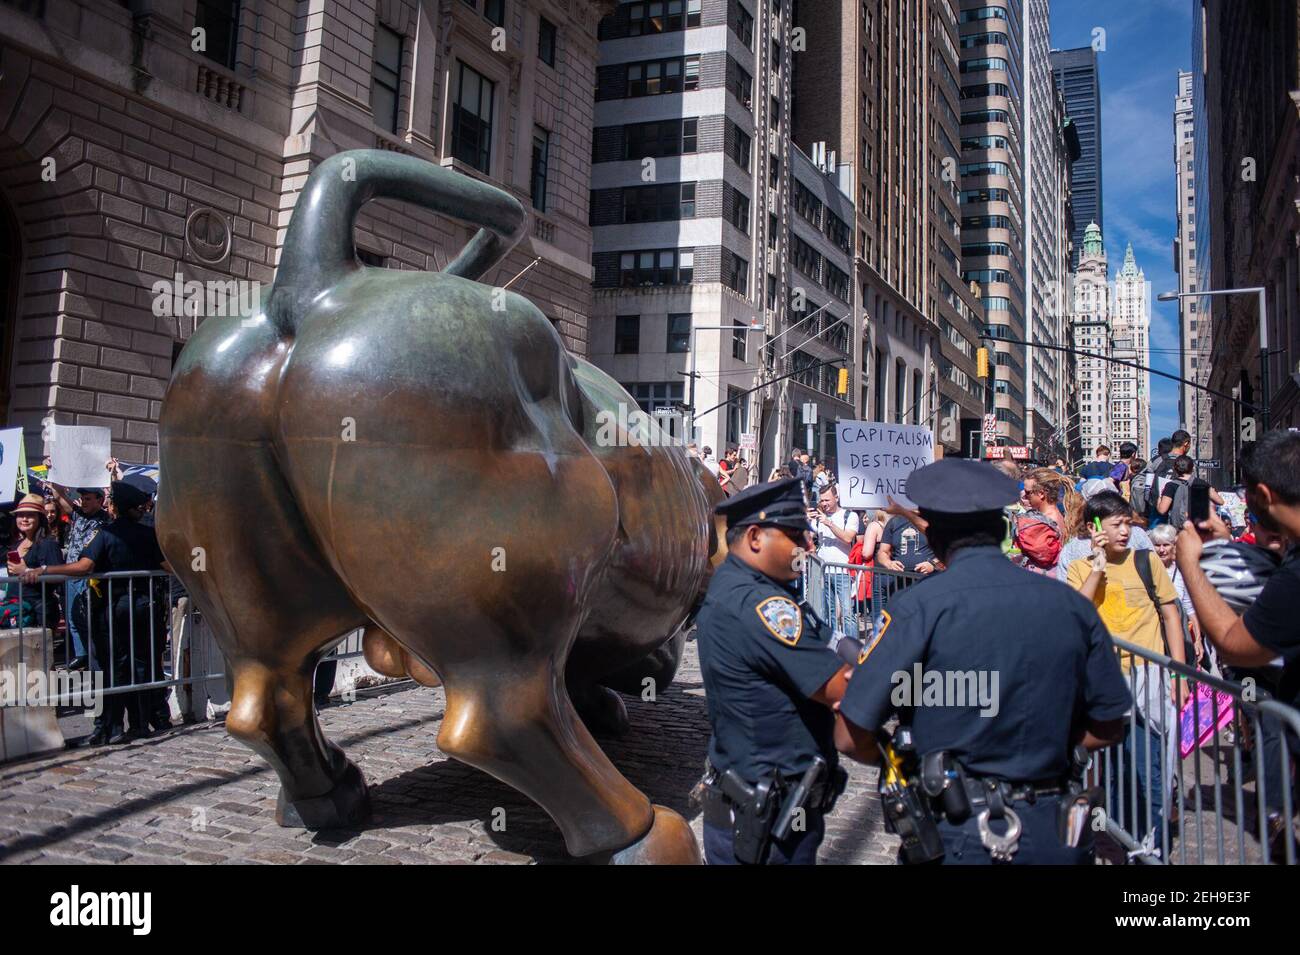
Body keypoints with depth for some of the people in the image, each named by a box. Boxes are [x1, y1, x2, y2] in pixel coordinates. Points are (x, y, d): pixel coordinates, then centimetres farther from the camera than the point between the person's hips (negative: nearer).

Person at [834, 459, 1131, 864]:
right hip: (1059, 834, 4)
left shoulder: (920, 607, -16)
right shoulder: (1072, 605, -3)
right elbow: (1108, 728, 6)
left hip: (960, 834, -4)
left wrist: (902, 758, 5)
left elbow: (851, 738, -14)